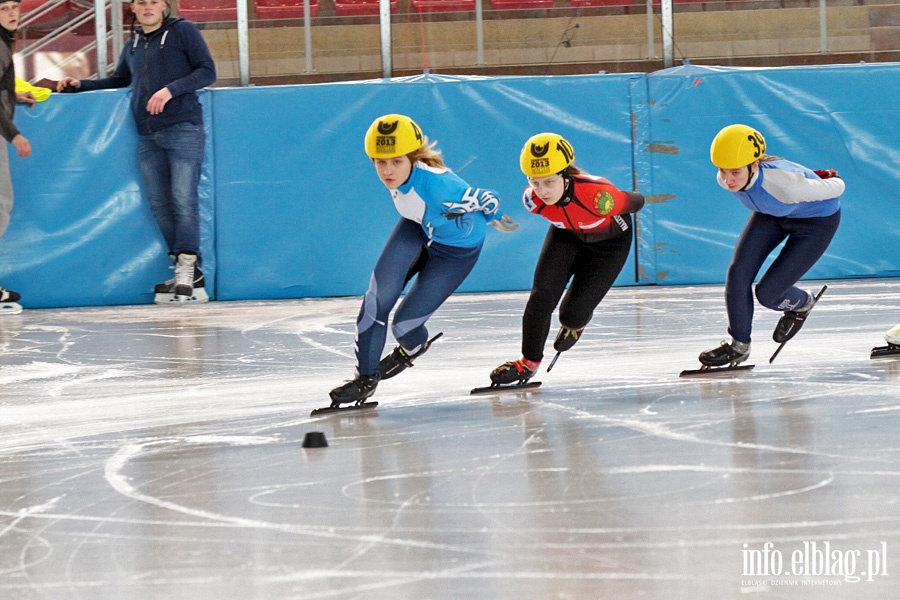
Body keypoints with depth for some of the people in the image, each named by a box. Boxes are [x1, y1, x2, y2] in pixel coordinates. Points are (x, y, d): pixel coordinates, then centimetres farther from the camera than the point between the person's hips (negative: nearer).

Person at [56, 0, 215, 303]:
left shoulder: (183, 31, 1)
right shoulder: (133, 46, 19)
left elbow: (207, 71, -5)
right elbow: (119, 80, 34)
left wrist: (170, 90, -16)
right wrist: (81, 85, 22)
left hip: (183, 129, -6)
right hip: (147, 136, 6)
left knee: (183, 199, -13)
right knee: (159, 205, 0)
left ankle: (186, 266, -11)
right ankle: (191, 278, 0)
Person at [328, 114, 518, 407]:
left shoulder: (437, 185, -43)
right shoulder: (395, 175, -22)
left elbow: (484, 199, -26)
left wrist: (496, 218, -2)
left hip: (457, 248, -5)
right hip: (418, 229, 5)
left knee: (404, 323, -4)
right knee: (378, 295, -12)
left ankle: (413, 347, 35)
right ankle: (366, 376, 5)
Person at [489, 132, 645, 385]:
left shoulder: (599, 195, -43)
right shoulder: (532, 200, -29)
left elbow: (635, 202, -20)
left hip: (609, 240, -3)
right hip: (567, 234, 3)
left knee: (574, 311, -8)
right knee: (541, 296, -14)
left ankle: (574, 325, 32)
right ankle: (529, 361, 7)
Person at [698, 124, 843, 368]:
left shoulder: (784, 184, -45)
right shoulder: (725, 179, -26)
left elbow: (836, 188, -27)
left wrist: (832, 180, -1)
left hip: (817, 219, -5)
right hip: (772, 213, 5)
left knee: (767, 293, -9)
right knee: (738, 274, -11)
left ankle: (803, 303, 27)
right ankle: (739, 345, 9)